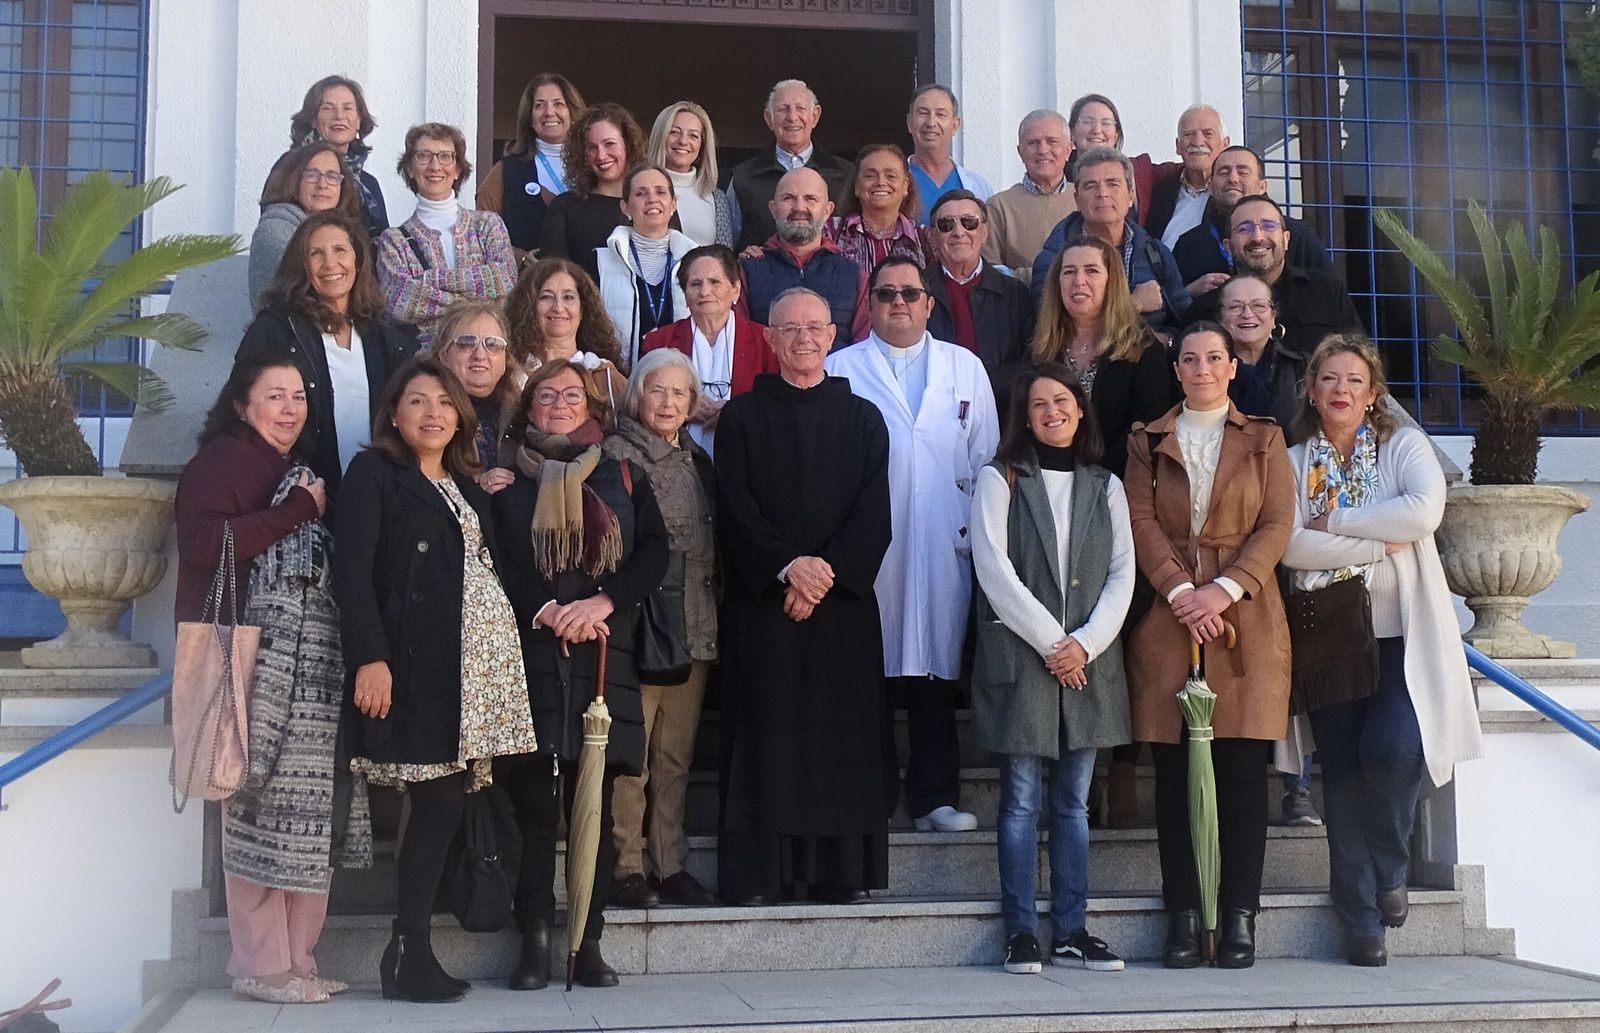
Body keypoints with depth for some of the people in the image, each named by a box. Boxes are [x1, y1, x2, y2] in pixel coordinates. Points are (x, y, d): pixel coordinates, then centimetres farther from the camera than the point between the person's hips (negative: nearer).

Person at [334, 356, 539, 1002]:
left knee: (448, 802, 2)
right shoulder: (374, 473, 2)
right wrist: (370, 658, -18)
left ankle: (411, 953, 9)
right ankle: (408, 957, 0)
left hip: (477, 663, 7)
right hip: (417, 663, -6)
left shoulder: (467, 488, 22)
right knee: (440, 801, -9)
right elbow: (351, 571, -8)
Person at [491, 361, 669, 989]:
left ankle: (589, 942, 5)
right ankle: (534, 943, 1)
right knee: (533, 803, -4)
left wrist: (602, 603, -9)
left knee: (595, 807, 0)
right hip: (528, 654, -1)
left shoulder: (623, 477, 15)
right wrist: (545, 611, -11)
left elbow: (654, 553, 5)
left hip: (605, 654, 1)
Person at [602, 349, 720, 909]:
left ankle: (669, 864, 17)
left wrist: (710, 619, 12)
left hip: (693, 627, 6)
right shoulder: (616, 453, -3)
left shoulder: (697, 460, 17)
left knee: (675, 754, 10)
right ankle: (626, 867, 4)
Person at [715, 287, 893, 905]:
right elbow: (734, 506, -3)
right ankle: (757, 875, 1)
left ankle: (841, 873, 6)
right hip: (762, 600, -1)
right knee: (766, 734, -3)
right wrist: (788, 566, -15)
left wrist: (828, 570, -12)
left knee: (842, 734, 0)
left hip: (844, 600, 1)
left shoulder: (863, 419, 12)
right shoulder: (741, 417, 7)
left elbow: (874, 512, 2)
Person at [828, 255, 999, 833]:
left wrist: (978, 528, 3)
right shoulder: (840, 369, 10)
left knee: (938, 667, 3)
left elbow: (986, 455, 13)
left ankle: (935, 798, 10)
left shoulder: (965, 368, 16)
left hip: (945, 547, 2)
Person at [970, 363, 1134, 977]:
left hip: (1088, 661, 3)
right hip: (1019, 659, -3)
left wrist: (1085, 643, -8)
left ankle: (1072, 930, 11)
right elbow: (995, 569, -7)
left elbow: (1122, 574, 7)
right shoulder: (1000, 480, 3)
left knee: (1074, 802, 7)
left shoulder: (1105, 486, 13)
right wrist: (1050, 641, -12)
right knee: (1022, 801, -2)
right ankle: (1020, 932, 3)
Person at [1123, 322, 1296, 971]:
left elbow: (1277, 525, 2)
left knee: (1243, 769, -4)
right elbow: (1140, 521, 3)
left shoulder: (1263, 440, 13)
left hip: (1245, 620, 0)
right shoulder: (1149, 440, 14)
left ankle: (1240, 917, 1)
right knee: (1174, 771, -1)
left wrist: (1223, 589, -11)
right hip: (1168, 620, 1)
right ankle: (1182, 916, 3)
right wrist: (1180, 590, -12)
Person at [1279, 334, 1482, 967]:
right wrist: (1378, 541, -13)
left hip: (1400, 635, -2)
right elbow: (1290, 545, -9)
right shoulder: (1291, 463, 8)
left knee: (1390, 750, -20)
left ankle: (1390, 870, 7)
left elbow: (1424, 512, -15)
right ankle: (1361, 923, 8)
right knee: (1342, 768, 0)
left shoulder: (1405, 447, 6)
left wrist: (1334, 521, -10)